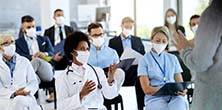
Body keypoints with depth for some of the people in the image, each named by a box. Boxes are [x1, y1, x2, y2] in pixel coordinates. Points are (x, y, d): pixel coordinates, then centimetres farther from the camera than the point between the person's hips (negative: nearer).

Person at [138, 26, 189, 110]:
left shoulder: (173, 59, 18)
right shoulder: (144, 60, 6)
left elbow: (180, 83, 14)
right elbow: (147, 89, -2)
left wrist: (182, 90, -11)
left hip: (174, 97, 3)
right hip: (154, 98, -2)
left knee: (181, 103, -34)